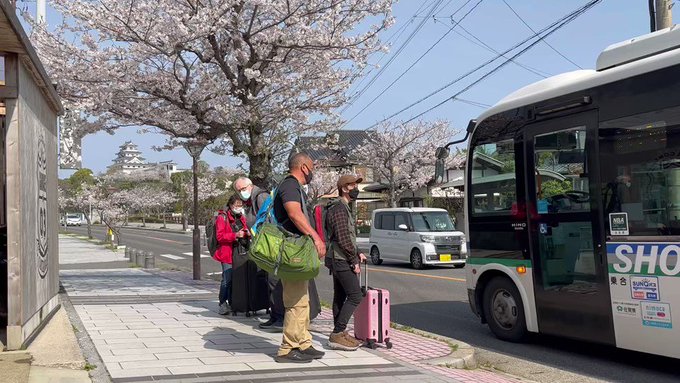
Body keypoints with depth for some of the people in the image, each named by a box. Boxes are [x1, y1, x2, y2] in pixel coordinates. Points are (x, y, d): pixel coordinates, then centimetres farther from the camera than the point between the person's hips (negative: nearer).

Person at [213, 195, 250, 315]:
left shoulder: (242, 217, 19)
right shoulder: (222, 218, -2)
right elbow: (220, 236, -10)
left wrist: (248, 234, 9)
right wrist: (235, 235, -20)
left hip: (241, 253, 6)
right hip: (227, 253, -6)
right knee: (227, 279, -10)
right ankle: (223, 304, -1)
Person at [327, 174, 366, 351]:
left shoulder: (344, 208, 19)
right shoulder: (339, 209, -14)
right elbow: (343, 239, -20)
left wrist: (358, 253, 16)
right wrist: (354, 260, -14)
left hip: (340, 261, 10)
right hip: (342, 261, -10)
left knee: (340, 297, 10)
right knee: (355, 296, -12)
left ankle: (340, 333, 14)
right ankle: (337, 334, -12)